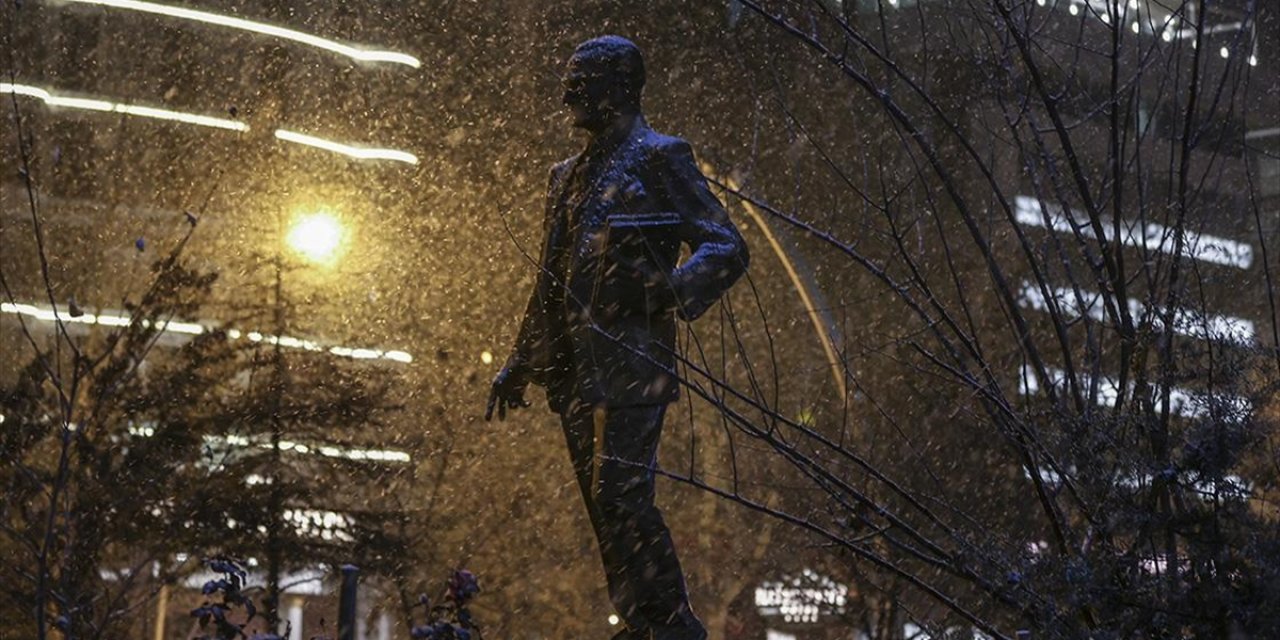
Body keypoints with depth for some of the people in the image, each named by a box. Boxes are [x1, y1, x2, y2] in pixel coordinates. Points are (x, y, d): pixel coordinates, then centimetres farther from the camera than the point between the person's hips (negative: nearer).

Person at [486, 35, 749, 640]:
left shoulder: (659, 160, -4)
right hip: (574, 367, 8)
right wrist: (517, 365, 24)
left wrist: (675, 289, -30)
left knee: (621, 495, -14)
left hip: (631, 361, -8)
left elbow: (727, 248, -10)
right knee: (602, 502, 8)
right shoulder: (569, 175, 19)